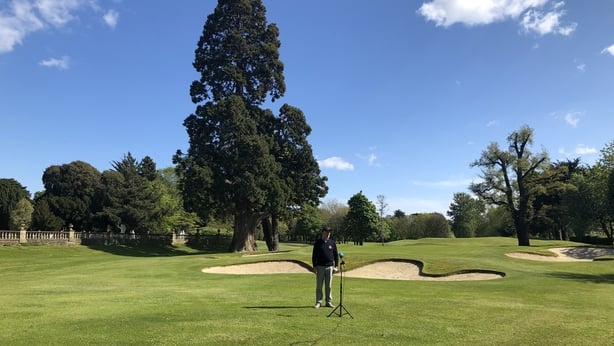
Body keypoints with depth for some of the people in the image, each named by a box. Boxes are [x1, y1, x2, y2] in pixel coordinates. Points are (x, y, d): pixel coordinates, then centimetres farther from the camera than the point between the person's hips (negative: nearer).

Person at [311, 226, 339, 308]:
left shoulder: (332, 243, 6)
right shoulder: (318, 242, 1)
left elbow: (336, 255, 11)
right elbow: (314, 255, 2)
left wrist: (336, 266, 5)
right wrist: (314, 266, -3)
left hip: (329, 267, 2)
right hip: (320, 267, -1)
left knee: (329, 286, 6)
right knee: (319, 286, 2)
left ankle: (329, 302, 14)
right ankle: (318, 302, 10)